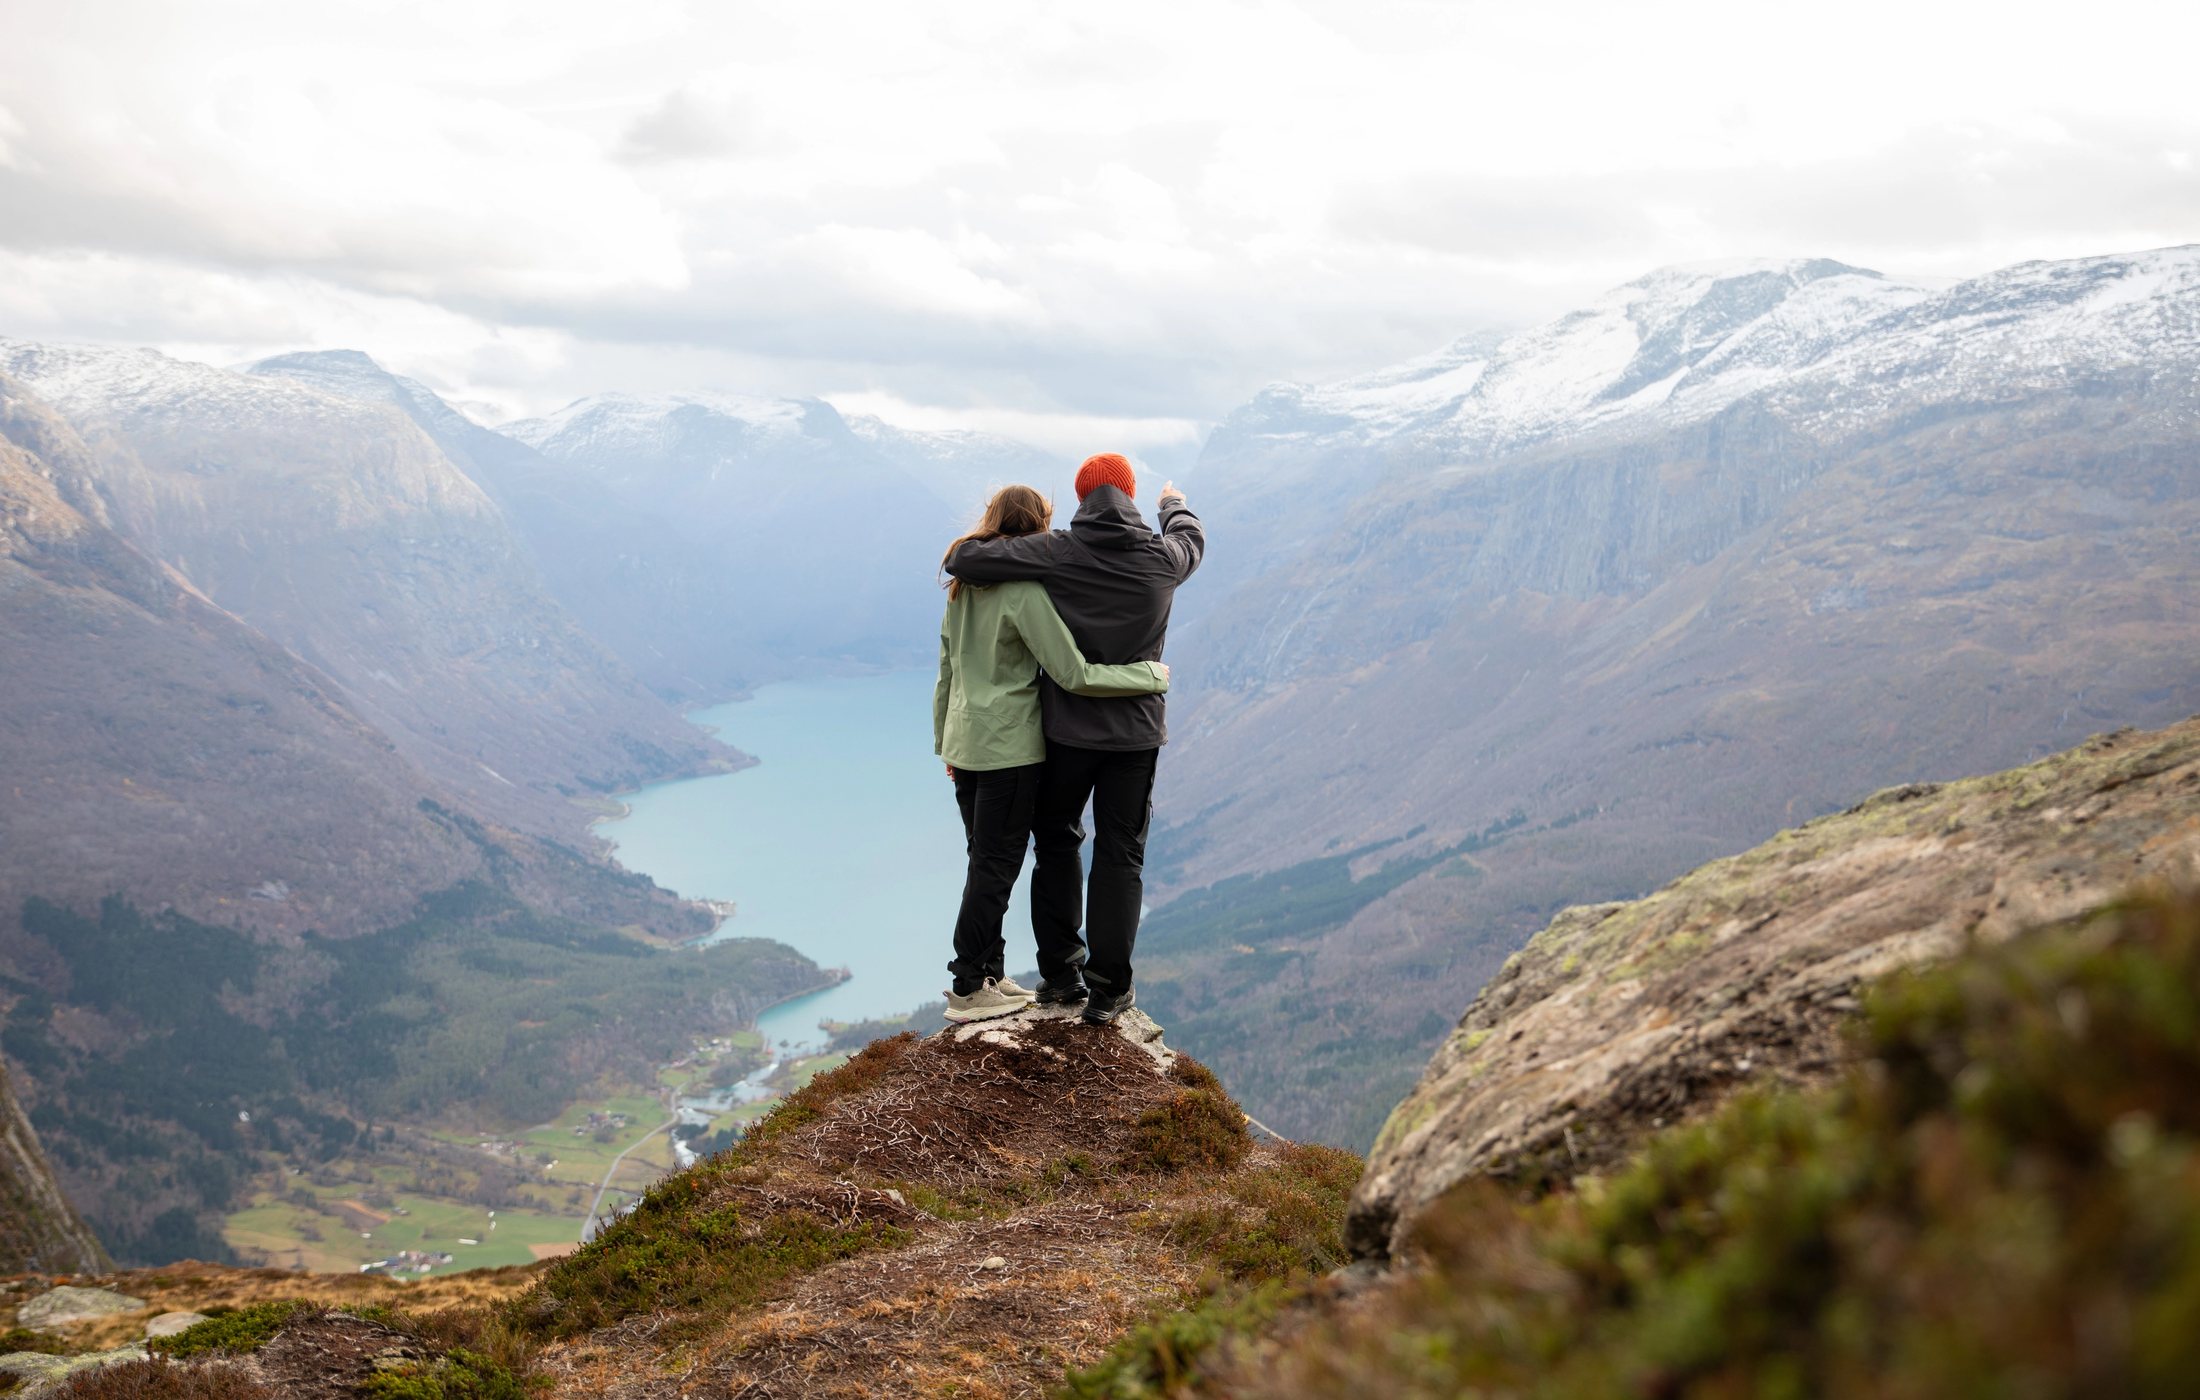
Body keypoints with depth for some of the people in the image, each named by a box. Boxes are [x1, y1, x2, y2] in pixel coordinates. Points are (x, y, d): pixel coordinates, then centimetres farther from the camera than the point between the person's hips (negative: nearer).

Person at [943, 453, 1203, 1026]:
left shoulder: (1055, 552, -13)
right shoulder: (1162, 558, -6)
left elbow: (961, 558, -17)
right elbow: (1191, 538, 20)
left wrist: (964, 561, 8)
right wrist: (1174, 504, 42)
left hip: (1066, 727, 0)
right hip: (1136, 732, 1)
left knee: (1057, 840, 19)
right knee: (1120, 855, 9)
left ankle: (1060, 972, 23)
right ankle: (1107, 989, 9)